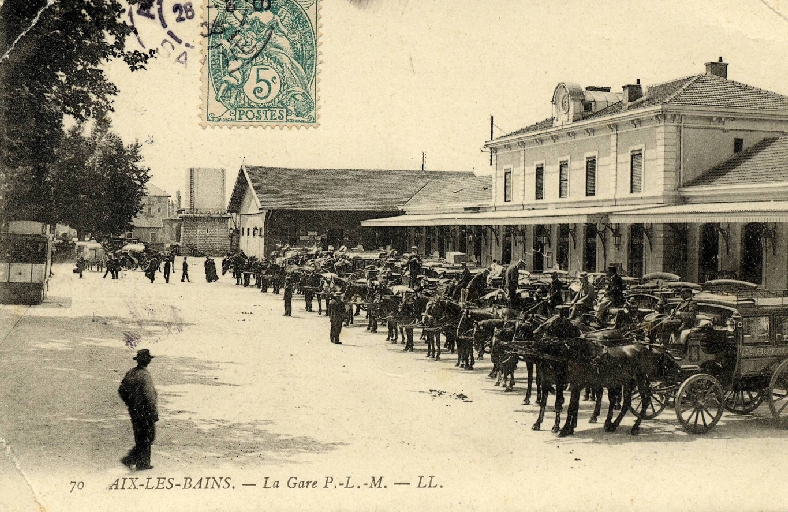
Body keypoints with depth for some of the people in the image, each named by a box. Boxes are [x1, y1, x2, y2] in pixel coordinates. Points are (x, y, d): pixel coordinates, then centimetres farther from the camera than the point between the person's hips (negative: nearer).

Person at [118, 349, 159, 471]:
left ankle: (144, 463, 19)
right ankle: (129, 459, -3)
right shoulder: (144, 375, -18)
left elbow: (121, 390, 13)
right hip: (145, 411, -8)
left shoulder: (130, 373, 6)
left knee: (141, 438, 16)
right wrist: (154, 413, -16)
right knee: (148, 438, 2)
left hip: (134, 411, 8)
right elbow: (149, 396, -22)